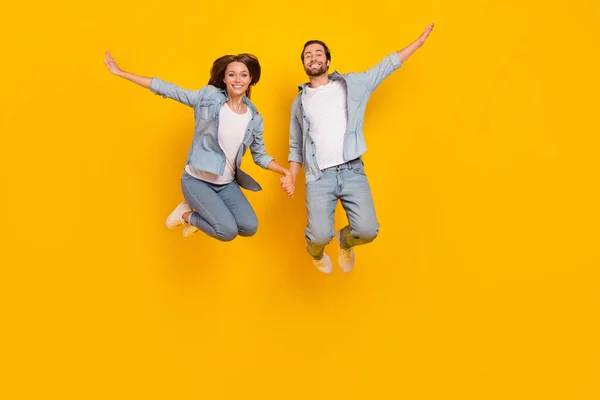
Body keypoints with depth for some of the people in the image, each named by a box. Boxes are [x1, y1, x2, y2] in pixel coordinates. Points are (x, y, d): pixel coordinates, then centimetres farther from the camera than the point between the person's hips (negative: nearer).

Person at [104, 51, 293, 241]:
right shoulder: (209, 97, -11)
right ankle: (187, 214, 11)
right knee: (228, 231, -21)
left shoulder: (254, 118, -1)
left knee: (249, 227, -15)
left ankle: (194, 213, 12)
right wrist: (121, 72, -8)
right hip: (196, 180, -5)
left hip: (227, 184, 5)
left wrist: (284, 171, -9)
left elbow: (260, 155, 9)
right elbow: (166, 89, -9)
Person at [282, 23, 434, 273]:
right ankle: (316, 252, 24)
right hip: (319, 177, 0)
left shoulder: (351, 84, 11)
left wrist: (420, 41, 17)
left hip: (352, 171, 0)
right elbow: (296, 146, 17)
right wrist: (291, 178, 3)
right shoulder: (300, 101, 14)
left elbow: (387, 65, 15)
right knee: (321, 235, -17)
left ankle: (345, 241, 25)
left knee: (367, 231, -14)